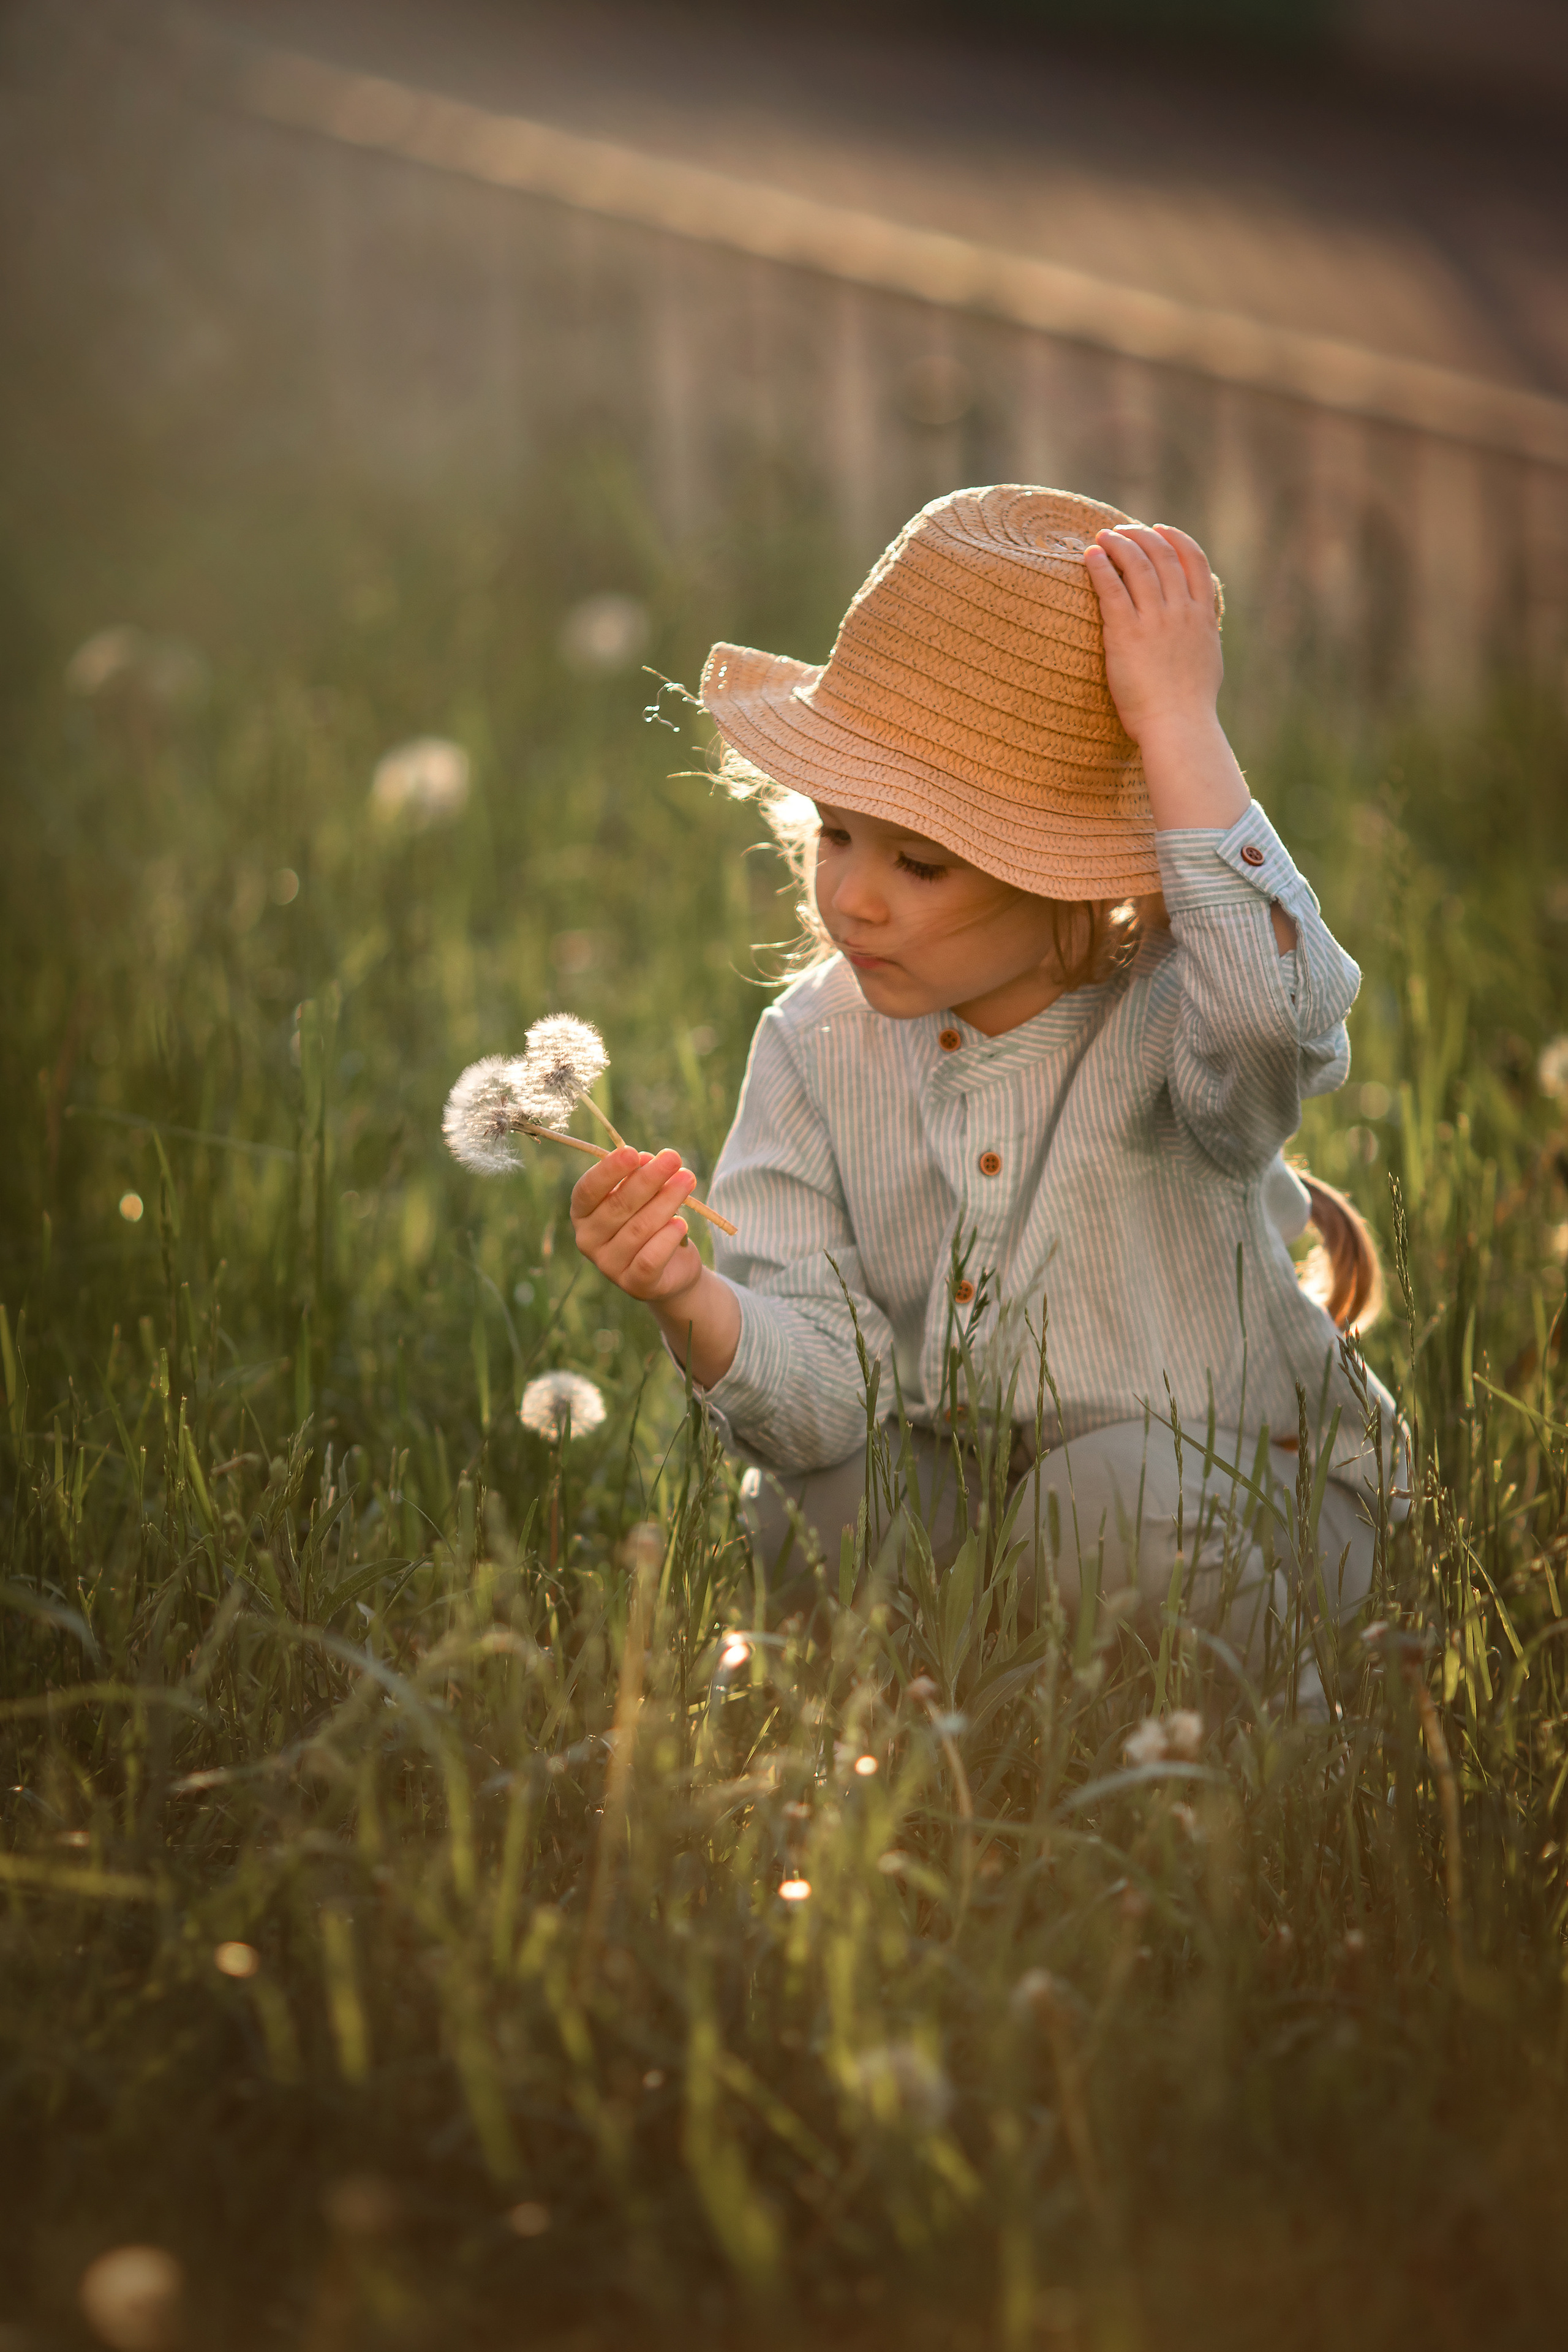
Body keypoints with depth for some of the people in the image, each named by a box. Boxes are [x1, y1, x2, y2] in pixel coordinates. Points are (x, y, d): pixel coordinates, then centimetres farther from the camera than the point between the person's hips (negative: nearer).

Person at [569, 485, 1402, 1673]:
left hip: (1234, 1497, -4)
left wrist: (1176, 722, -41)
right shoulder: (820, 1047, -6)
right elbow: (829, 1402, -11)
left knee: (1119, 1498, -35)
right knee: (822, 1501, -26)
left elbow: (1272, 1004, -48)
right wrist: (697, 1308, -33)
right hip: (954, 1486, 4)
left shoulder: (1164, 1023, -18)